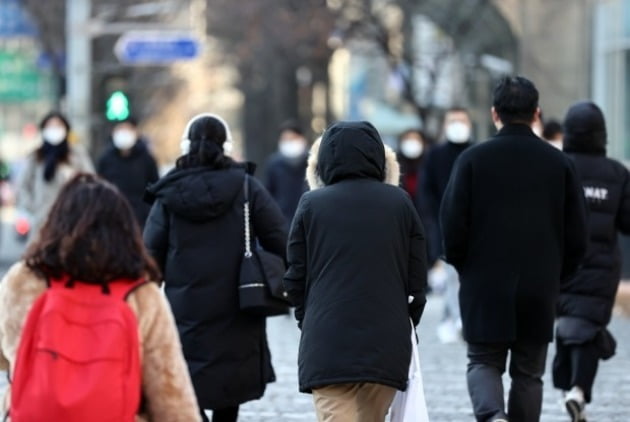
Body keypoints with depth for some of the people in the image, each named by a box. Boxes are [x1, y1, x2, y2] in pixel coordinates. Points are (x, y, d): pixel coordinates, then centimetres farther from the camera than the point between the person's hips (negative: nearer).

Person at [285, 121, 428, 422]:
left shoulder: (311, 205, 0)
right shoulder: (399, 203, 4)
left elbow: (295, 277, 3)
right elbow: (417, 276, 4)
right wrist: (407, 324, 19)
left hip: (328, 343, -2)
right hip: (387, 342, 2)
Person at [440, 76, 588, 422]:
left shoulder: (473, 160, -5)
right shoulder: (560, 164, 1)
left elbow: (453, 227, -6)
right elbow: (577, 236, 2)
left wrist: (465, 269, 11)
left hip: (485, 288, -1)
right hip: (540, 290, 1)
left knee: (483, 361, 8)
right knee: (528, 371, 11)